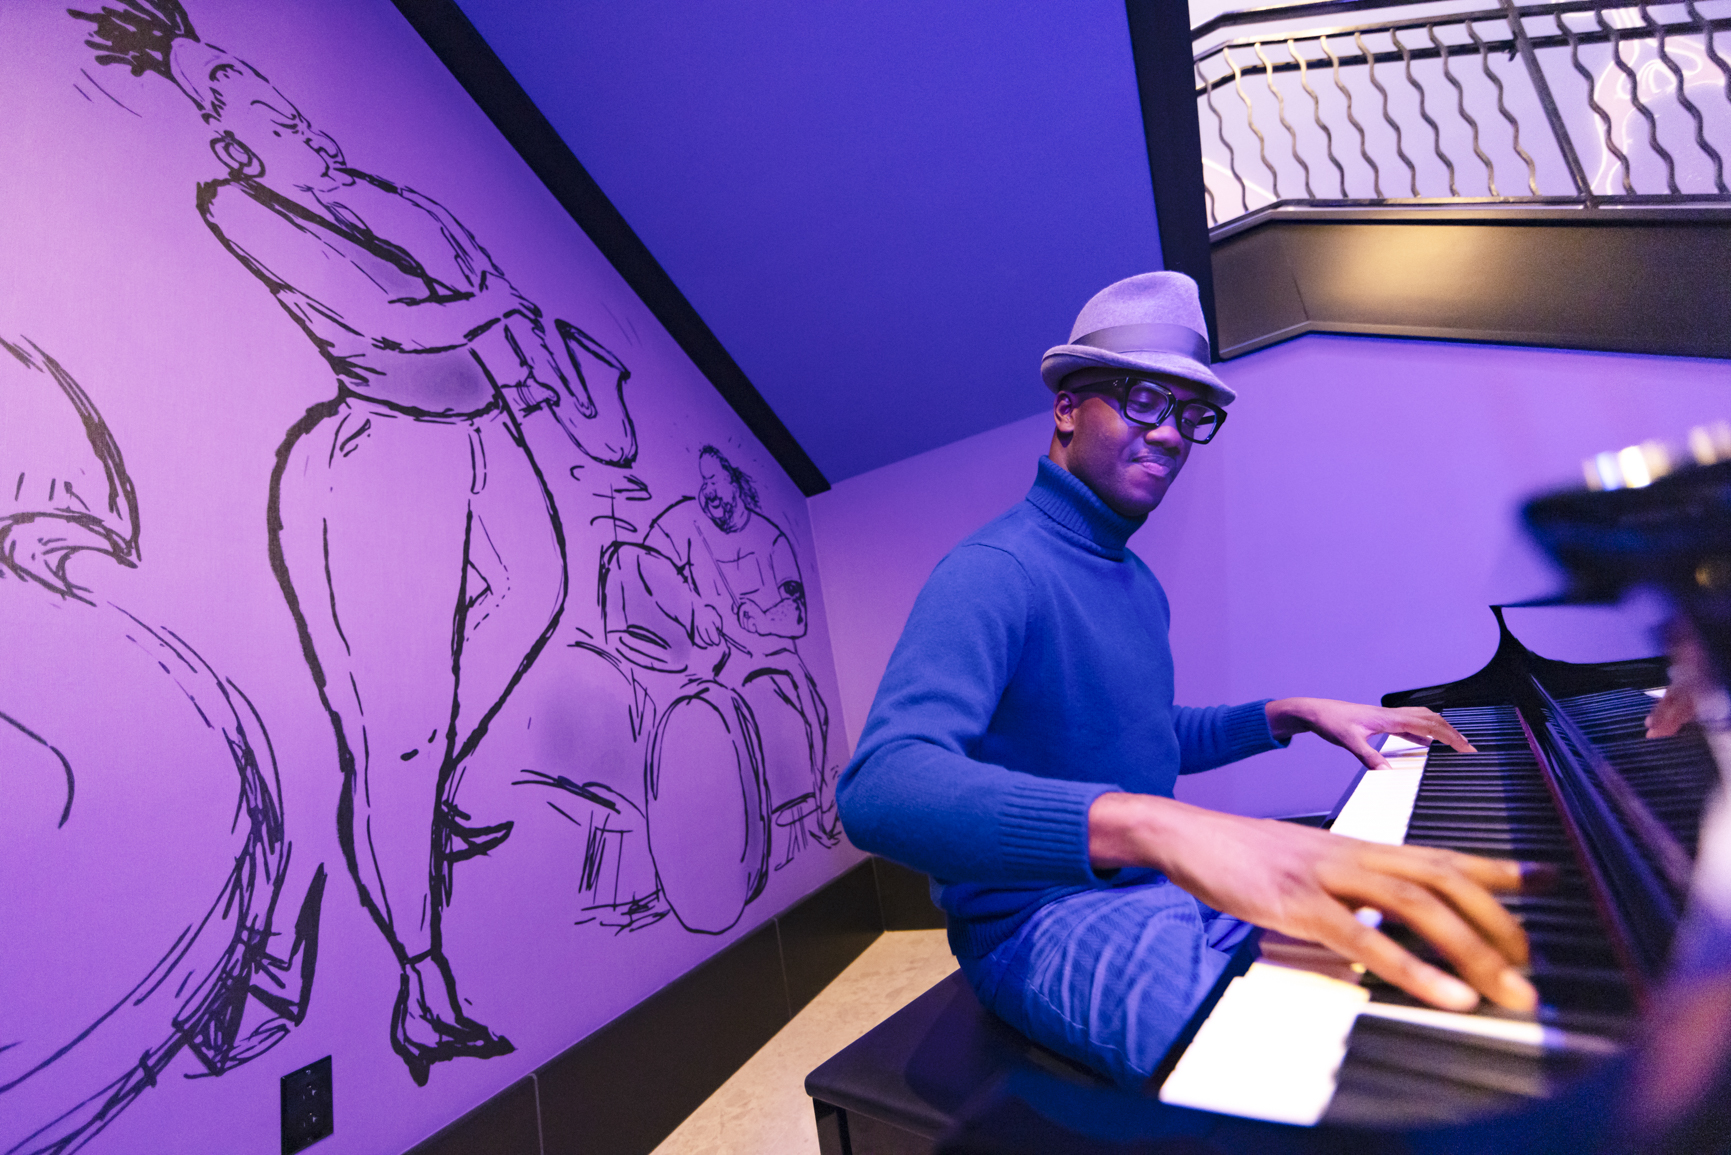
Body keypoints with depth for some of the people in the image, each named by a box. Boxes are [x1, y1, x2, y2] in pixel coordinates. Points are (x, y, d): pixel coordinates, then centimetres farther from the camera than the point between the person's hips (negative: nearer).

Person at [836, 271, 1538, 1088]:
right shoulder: (995, 572, -20)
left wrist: (1291, 715, 9)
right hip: (1045, 920, -9)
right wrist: (1158, 826, -49)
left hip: (1161, 888, 9)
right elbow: (880, 785, -36)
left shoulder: (1137, 581, 12)